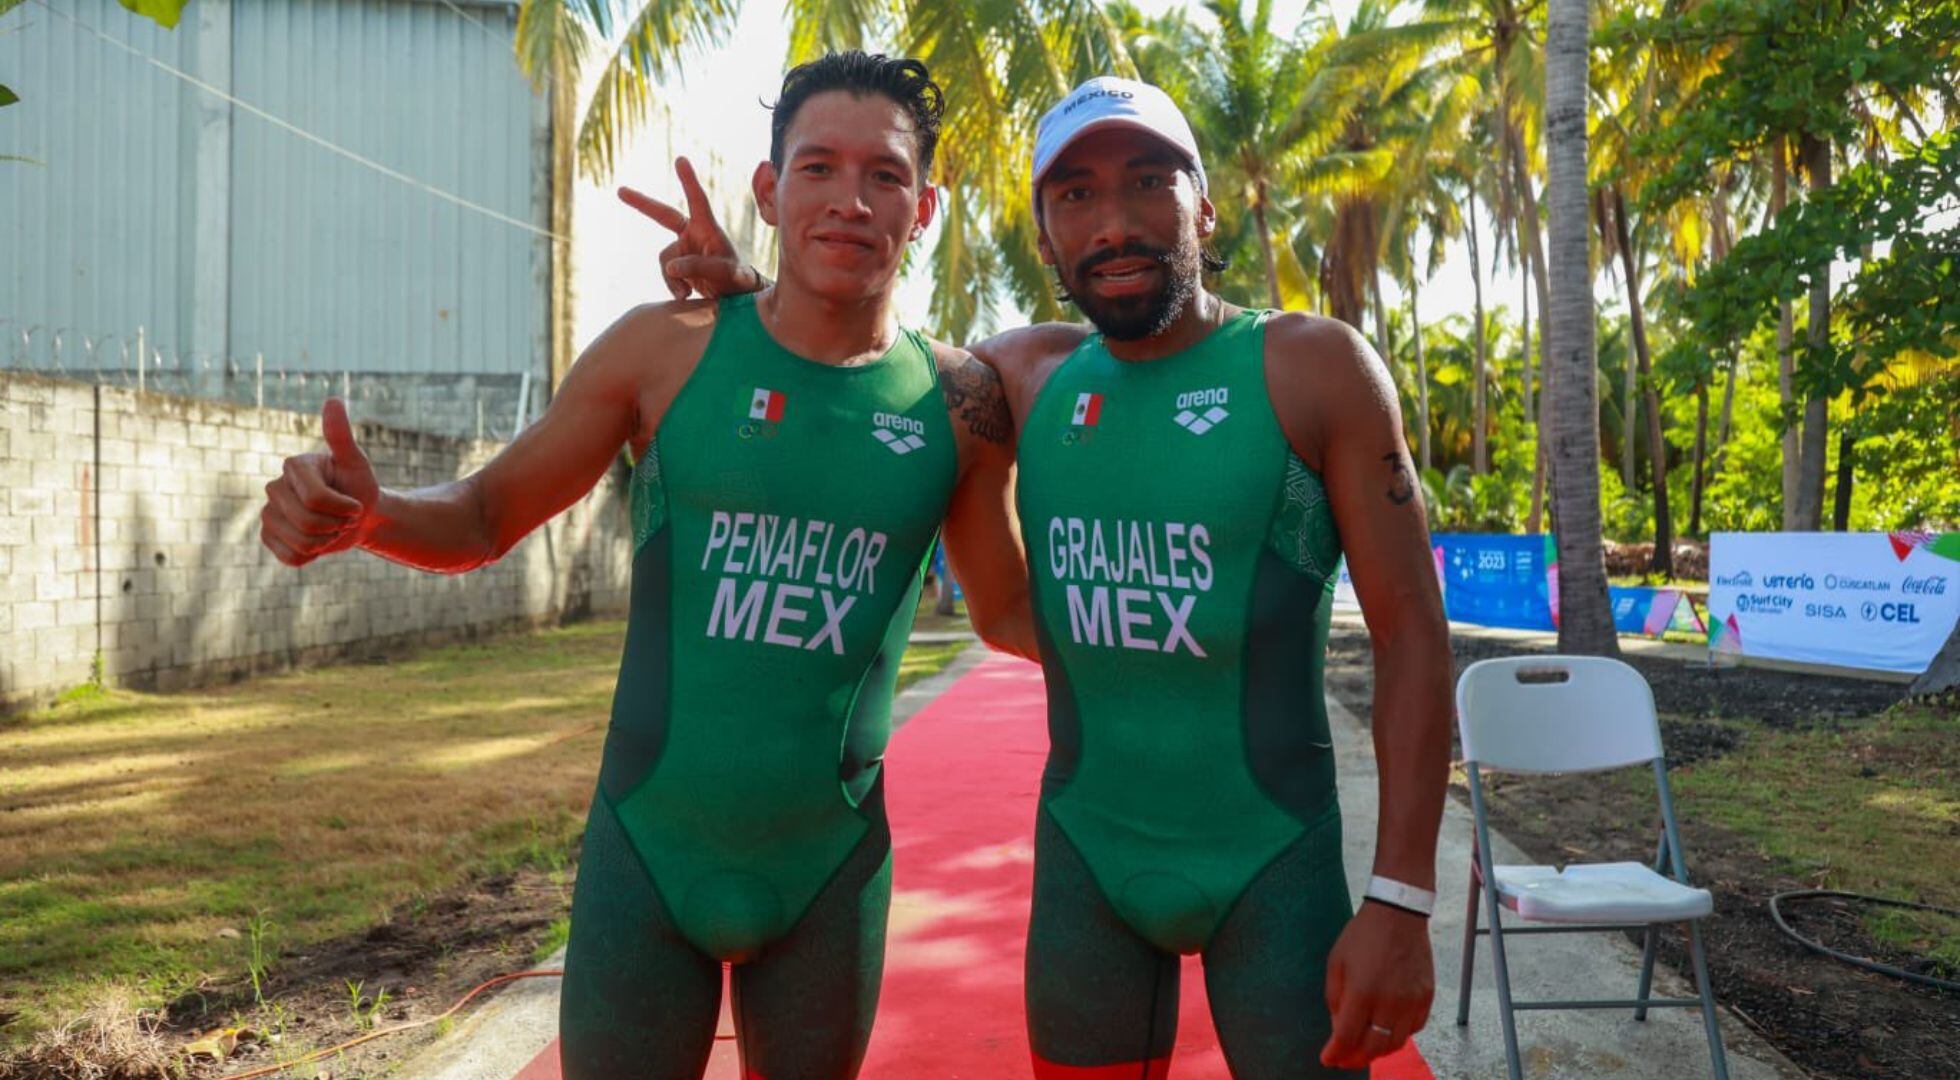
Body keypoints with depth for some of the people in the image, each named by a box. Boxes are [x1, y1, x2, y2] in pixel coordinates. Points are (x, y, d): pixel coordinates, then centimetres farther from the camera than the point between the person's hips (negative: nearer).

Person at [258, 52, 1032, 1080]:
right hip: (649, 852, -1)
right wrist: (359, 514, -21)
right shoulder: (669, 347, -9)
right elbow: (484, 515, -1)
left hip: (831, 870, 2)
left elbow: (1011, 615, 6)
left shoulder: (956, 401, -6)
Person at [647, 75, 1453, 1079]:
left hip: (1274, 865, -3)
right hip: (1083, 859, 4)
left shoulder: (1313, 366, -9)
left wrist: (1402, 899, -15)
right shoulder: (1028, 374, 2)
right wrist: (751, 294, 3)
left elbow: (1411, 631, -10)